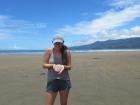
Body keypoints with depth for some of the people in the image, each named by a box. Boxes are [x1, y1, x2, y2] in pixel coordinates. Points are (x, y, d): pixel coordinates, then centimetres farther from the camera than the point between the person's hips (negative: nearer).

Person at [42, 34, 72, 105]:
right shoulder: (49, 51, -3)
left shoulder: (66, 52, -2)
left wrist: (63, 66, -22)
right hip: (52, 81, -1)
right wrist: (53, 65, -21)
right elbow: (44, 65, -3)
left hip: (64, 81, 1)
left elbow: (69, 67, 0)